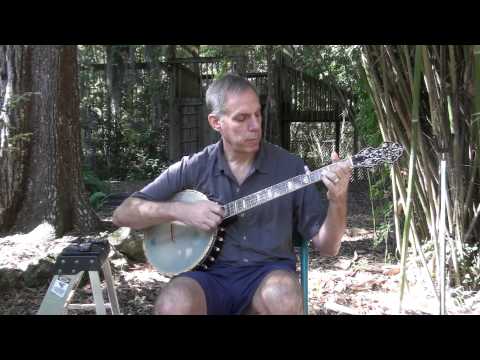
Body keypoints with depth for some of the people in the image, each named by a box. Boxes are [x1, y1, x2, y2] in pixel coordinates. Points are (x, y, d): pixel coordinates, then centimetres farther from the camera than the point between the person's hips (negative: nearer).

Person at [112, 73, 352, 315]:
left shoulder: (289, 167, 1)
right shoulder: (193, 168, 2)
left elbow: (327, 247, 3)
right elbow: (122, 215, 3)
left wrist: (337, 200, -17)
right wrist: (179, 210, -13)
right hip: (210, 275, 0)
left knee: (283, 297, -35)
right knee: (173, 305, -34)